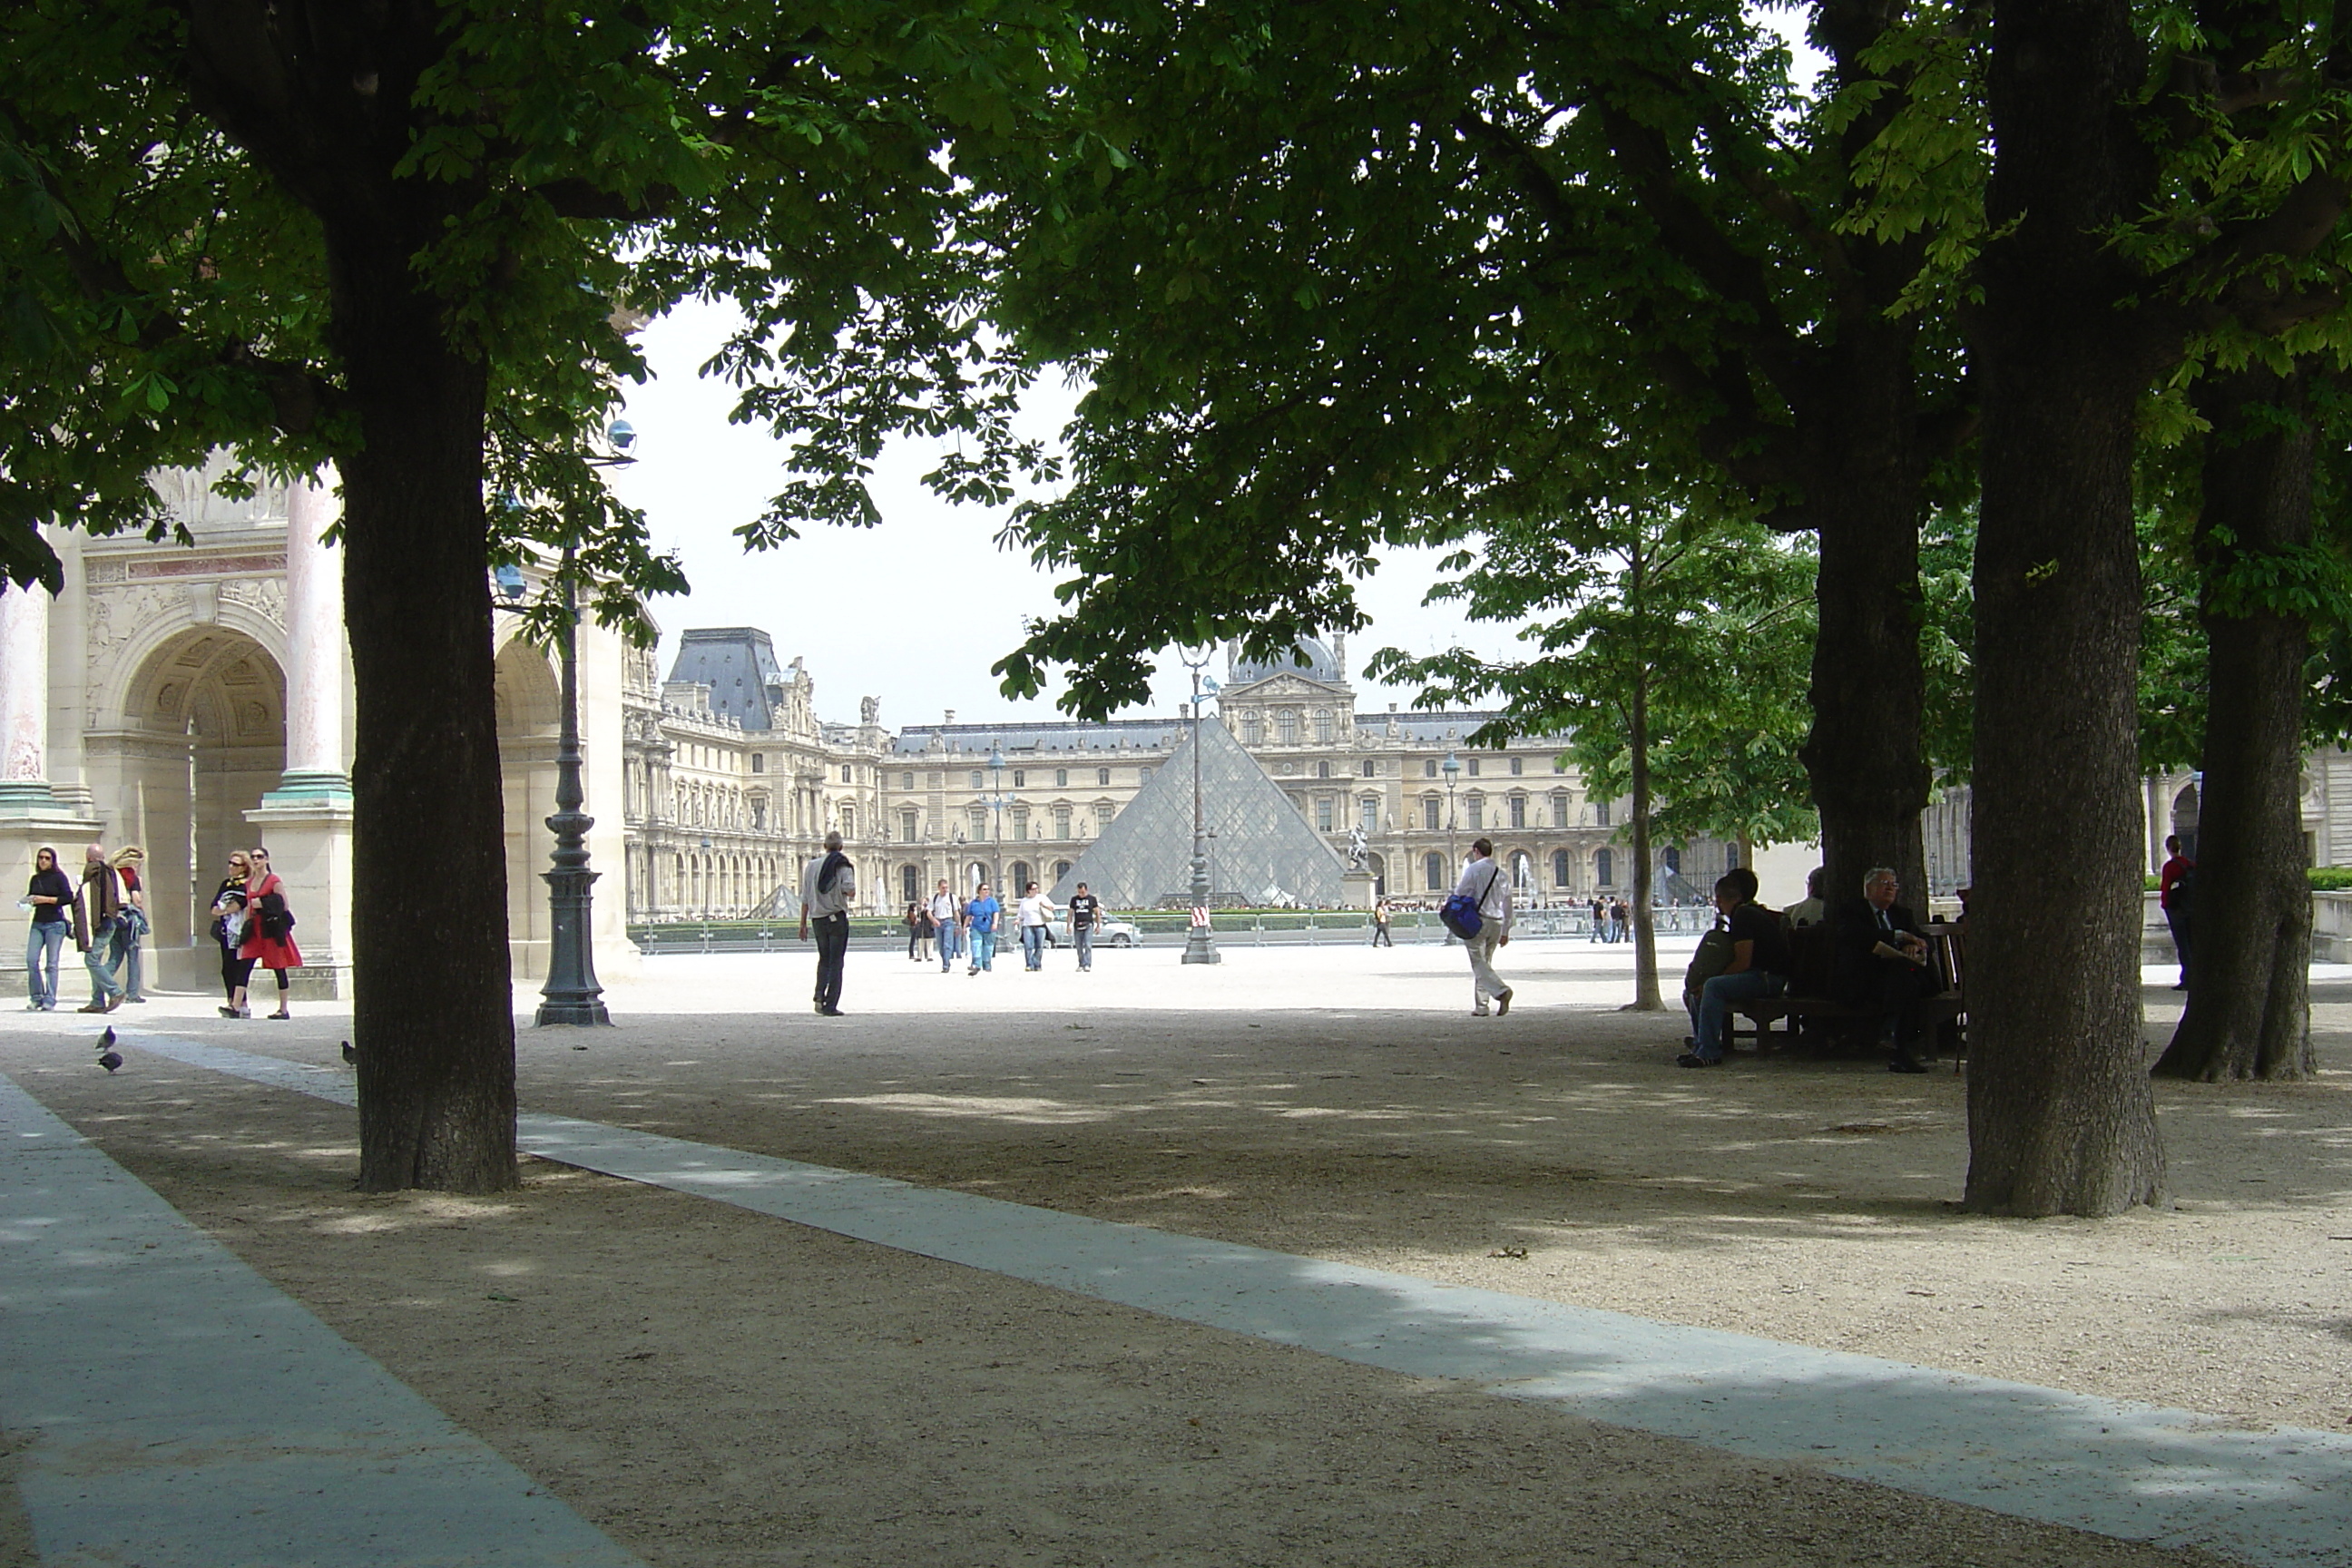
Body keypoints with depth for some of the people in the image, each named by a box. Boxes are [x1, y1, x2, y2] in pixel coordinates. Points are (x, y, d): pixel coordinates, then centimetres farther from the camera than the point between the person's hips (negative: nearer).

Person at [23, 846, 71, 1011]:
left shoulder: (59, 877, -1)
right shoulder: (35, 879, 14)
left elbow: (68, 898, -8)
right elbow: (30, 898, 23)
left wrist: (46, 899, -14)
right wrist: (28, 901, 0)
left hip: (55, 923, -5)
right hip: (38, 923, 5)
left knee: (52, 963, -6)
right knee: (31, 959, -8)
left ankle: (50, 1001, -3)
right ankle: (37, 998, 3)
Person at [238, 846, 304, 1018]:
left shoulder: (274, 880, -5)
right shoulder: (249, 882, 13)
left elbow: (283, 905, -9)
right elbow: (249, 907, 19)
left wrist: (263, 904, -15)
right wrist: (245, 928, 16)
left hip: (272, 927, -6)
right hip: (254, 929, 6)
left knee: (279, 969, 1)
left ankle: (283, 1009, 7)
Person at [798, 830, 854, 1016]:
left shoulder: (811, 866, 6)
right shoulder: (843, 866, -6)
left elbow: (805, 898, 6)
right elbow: (850, 891, -21)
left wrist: (803, 924, 11)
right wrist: (851, 892, 4)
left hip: (818, 919, 4)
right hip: (837, 918, -4)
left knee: (824, 960, 20)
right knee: (836, 963, 2)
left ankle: (819, 995, 2)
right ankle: (830, 1006, -1)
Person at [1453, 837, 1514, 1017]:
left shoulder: (1474, 869, -5)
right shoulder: (1502, 874, 14)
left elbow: (1461, 894, -8)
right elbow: (1507, 905, 16)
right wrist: (1505, 932, 21)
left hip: (1478, 921, -6)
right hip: (1497, 923, 6)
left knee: (1478, 963, -7)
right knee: (1485, 962, 14)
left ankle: (1501, 991, -29)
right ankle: (1481, 1007, 11)